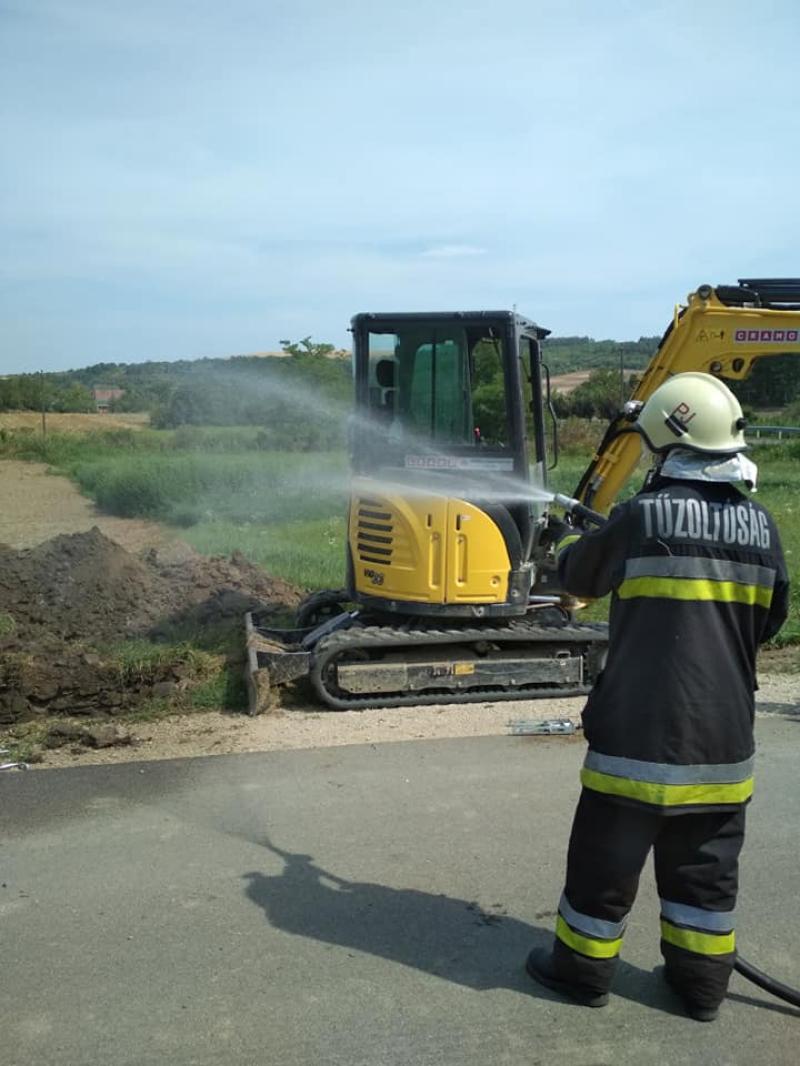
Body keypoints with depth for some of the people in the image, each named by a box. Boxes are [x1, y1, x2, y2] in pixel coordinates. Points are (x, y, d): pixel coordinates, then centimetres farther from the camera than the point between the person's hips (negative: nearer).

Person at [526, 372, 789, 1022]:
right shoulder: (760, 526, -1)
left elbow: (578, 577, 2)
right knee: (705, 866, 18)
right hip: (723, 735, 4)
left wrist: (587, 543, 23)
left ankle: (584, 968, 26)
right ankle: (702, 981, 29)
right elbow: (770, 618, 10)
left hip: (641, 730, -4)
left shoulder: (642, 518, -14)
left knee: (607, 858, 11)